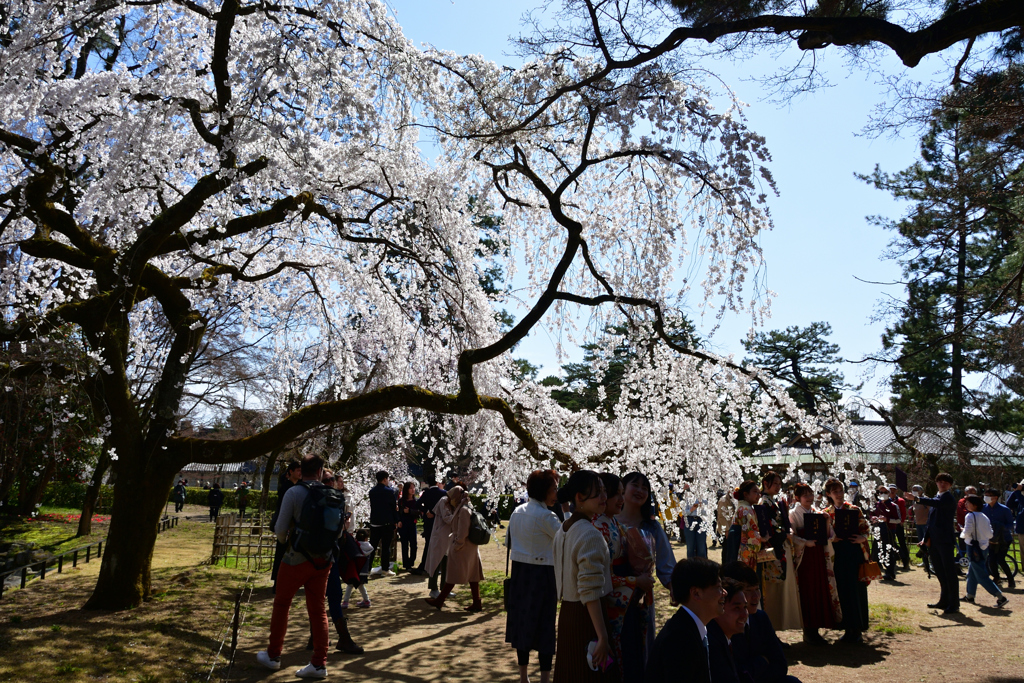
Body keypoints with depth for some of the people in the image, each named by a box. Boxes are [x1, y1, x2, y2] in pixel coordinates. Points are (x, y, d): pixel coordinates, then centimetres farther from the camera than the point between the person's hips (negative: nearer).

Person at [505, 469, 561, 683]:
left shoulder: (517, 511, 6)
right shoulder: (545, 516, -17)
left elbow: (509, 542, 12)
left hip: (519, 571, 7)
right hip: (542, 574, -7)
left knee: (523, 621, 14)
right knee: (544, 626, 3)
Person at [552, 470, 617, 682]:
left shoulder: (562, 529, 7)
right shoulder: (591, 535, -20)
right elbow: (591, 592, -24)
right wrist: (602, 637, -21)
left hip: (567, 613, 8)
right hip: (587, 617, -8)